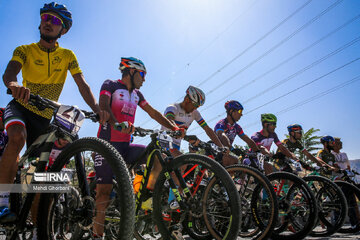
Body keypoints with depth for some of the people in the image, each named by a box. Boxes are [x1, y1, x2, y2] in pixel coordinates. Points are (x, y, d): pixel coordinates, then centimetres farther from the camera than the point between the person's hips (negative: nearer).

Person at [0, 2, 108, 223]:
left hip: (45, 117, 3)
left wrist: (97, 109, -33)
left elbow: (83, 85, -15)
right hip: (21, 107, -2)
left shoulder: (67, 56, -4)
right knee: (18, 136, -35)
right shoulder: (24, 51, -8)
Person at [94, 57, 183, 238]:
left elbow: (153, 113, 15)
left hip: (126, 146, 6)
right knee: (104, 190, -8)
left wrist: (174, 128, 1)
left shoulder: (136, 94, 18)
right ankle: (97, 233, -1)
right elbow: (103, 106, -18)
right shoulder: (110, 85, 0)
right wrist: (117, 124, -39)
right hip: (108, 143, -6)